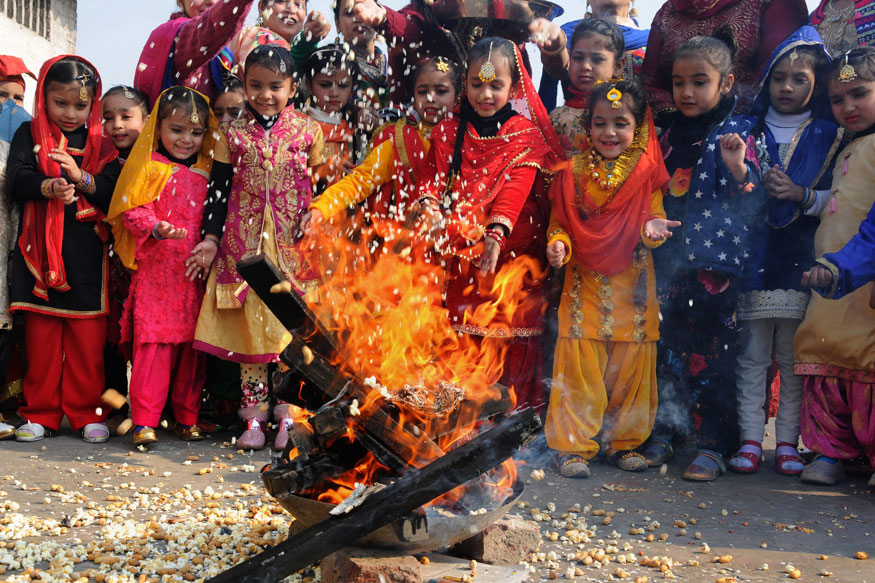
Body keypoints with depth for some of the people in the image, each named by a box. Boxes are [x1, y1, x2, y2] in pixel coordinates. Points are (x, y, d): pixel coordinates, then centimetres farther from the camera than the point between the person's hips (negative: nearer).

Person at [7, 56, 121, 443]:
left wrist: (82, 179, -16)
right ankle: (41, 411, 16)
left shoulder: (101, 143, 10)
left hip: (87, 252, 0)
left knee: (88, 336, 2)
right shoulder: (30, 135, 8)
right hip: (41, 250, 0)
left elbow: (116, 191, 0)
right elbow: (17, 179, -5)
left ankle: (86, 411, 12)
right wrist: (48, 187, -24)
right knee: (40, 334, 5)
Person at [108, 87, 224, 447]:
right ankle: (144, 421, 1)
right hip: (154, 272, -4)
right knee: (153, 344, -7)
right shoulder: (149, 168, 1)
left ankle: (187, 418, 19)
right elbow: (132, 210, -7)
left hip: (193, 274, 4)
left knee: (192, 346, 8)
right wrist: (157, 228, -24)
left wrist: (211, 245, -1)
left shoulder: (205, 174, 14)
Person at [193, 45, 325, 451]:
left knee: (289, 327, 0)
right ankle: (254, 414, 11)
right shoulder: (233, 133, 5)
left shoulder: (306, 131, 4)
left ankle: (287, 412, 10)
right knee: (249, 326, 2)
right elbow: (219, 190, 7)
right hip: (244, 242, 1)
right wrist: (212, 237, 2)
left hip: (293, 246, -1)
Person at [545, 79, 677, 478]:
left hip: (632, 291, 1)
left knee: (631, 366, 8)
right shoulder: (574, 172, 2)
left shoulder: (646, 172, 3)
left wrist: (652, 229, -22)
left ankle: (624, 442, 24)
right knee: (580, 365, 0)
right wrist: (557, 245, -17)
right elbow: (560, 221, 4)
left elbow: (655, 214, 1)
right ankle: (575, 445, 10)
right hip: (584, 286, -1)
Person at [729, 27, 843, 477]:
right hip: (754, 255, 1)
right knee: (752, 355, 2)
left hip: (801, 258, -1)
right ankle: (750, 439, 8)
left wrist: (801, 194, -13)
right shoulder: (749, 131, 11)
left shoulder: (828, 136, 8)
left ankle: (788, 441, 11)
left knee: (794, 356, 2)